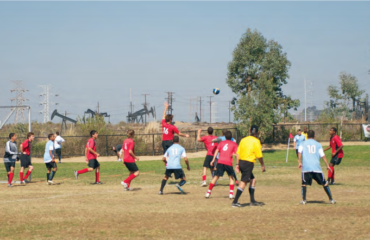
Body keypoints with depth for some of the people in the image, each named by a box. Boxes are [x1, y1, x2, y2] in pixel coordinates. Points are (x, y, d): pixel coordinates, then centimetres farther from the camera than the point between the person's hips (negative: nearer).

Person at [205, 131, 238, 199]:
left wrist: (213, 160, 3)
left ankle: (208, 192, 5)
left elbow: (217, 150, 6)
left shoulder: (221, 143, 18)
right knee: (231, 177, 14)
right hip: (228, 162, -2)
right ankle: (231, 193, 4)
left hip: (220, 161, 2)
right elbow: (236, 154, 1)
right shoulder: (234, 144, 11)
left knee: (216, 177, 8)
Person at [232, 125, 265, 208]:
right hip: (248, 163, -7)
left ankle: (252, 200, 19)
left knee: (252, 180, 19)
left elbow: (238, 153, 10)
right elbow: (259, 156, -8)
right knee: (243, 182, -7)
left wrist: (237, 164, 13)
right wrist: (262, 165, 4)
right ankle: (235, 202, -12)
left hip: (241, 162, 7)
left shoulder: (243, 140, 12)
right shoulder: (256, 141, -6)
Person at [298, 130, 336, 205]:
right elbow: (323, 155, 6)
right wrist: (327, 165, 7)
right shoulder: (318, 144, 13)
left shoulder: (303, 144, 13)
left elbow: (299, 152, -4)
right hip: (316, 167, 0)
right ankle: (331, 199, 10)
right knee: (324, 183, 9)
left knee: (304, 184, 9)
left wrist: (299, 162, -6)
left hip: (306, 167, 0)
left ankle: (304, 200, -4)